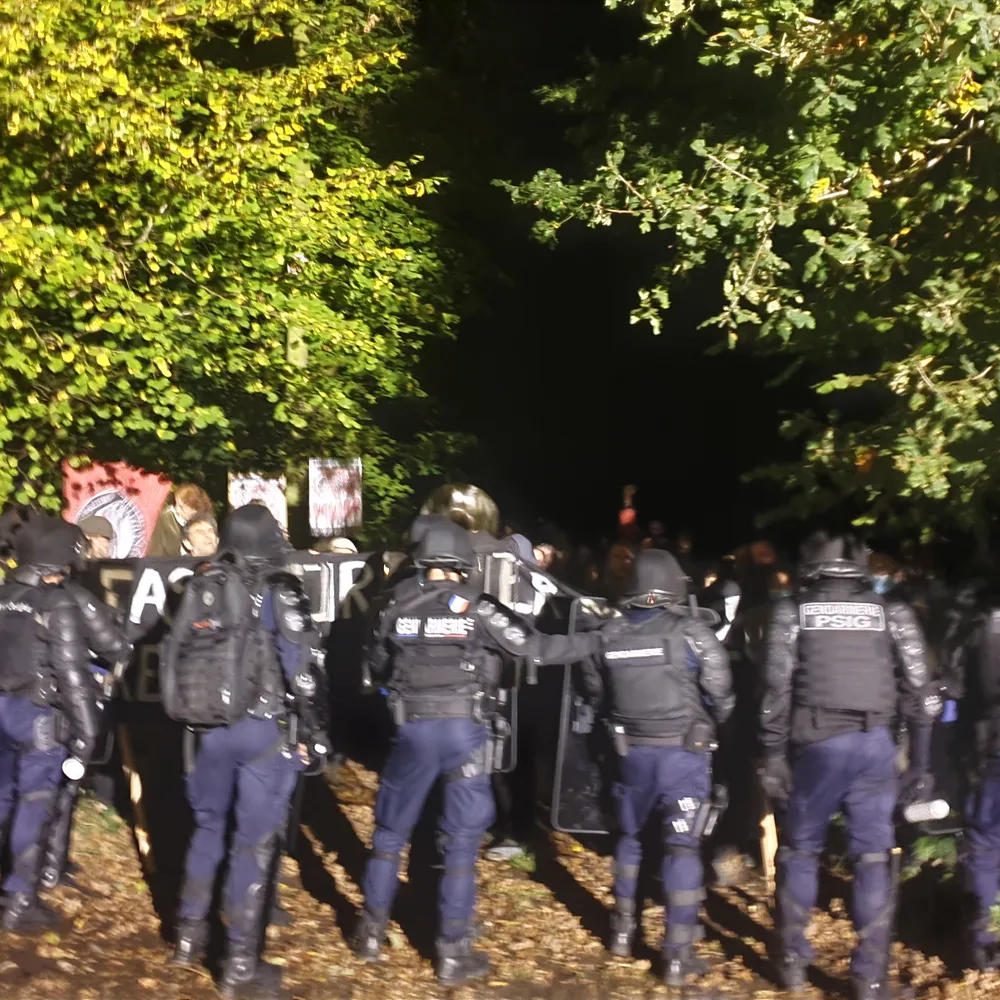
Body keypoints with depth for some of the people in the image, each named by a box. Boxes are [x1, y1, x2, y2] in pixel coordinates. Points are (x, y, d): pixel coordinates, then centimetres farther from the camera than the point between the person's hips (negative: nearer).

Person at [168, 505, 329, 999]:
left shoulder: (200, 589, 5)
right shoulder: (280, 592, -8)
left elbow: (172, 657, 10)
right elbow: (301, 666, -11)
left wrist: (182, 715, 22)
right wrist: (315, 728, -2)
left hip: (208, 726, 4)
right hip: (263, 728, -4)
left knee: (207, 826, 22)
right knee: (254, 842, 1)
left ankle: (189, 935, 30)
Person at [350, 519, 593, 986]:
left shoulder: (398, 605, 4)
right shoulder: (475, 607, -4)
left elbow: (377, 664, 17)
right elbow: (532, 647, -4)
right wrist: (587, 643, 9)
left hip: (413, 729, 2)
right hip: (463, 729, -2)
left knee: (391, 830, 17)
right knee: (461, 841, 4)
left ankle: (371, 934, 24)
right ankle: (453, 953, 7)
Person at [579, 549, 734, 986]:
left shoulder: (607, 635, -2)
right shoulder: (693, 632, -13)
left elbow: (595, 691, 11)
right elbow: (721, 695, -11)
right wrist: (708, 726, 9)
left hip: (631, 751, 3)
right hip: (683, 752, -3)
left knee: (629, 836, 22)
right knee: (682, 844, -1)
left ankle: (623, 929, 32)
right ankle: (678, 954, -3)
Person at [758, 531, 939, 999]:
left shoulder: (793, 612, 5)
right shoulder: (892, 613, 9)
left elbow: (777, 689, -3)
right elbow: (920, 692, 5)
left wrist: (773, 755, 1)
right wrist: (920, 763, 9)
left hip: (819, 744, -1)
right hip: (875, 744, 1)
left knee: (801, 851, 15)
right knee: (873, 859, 6)